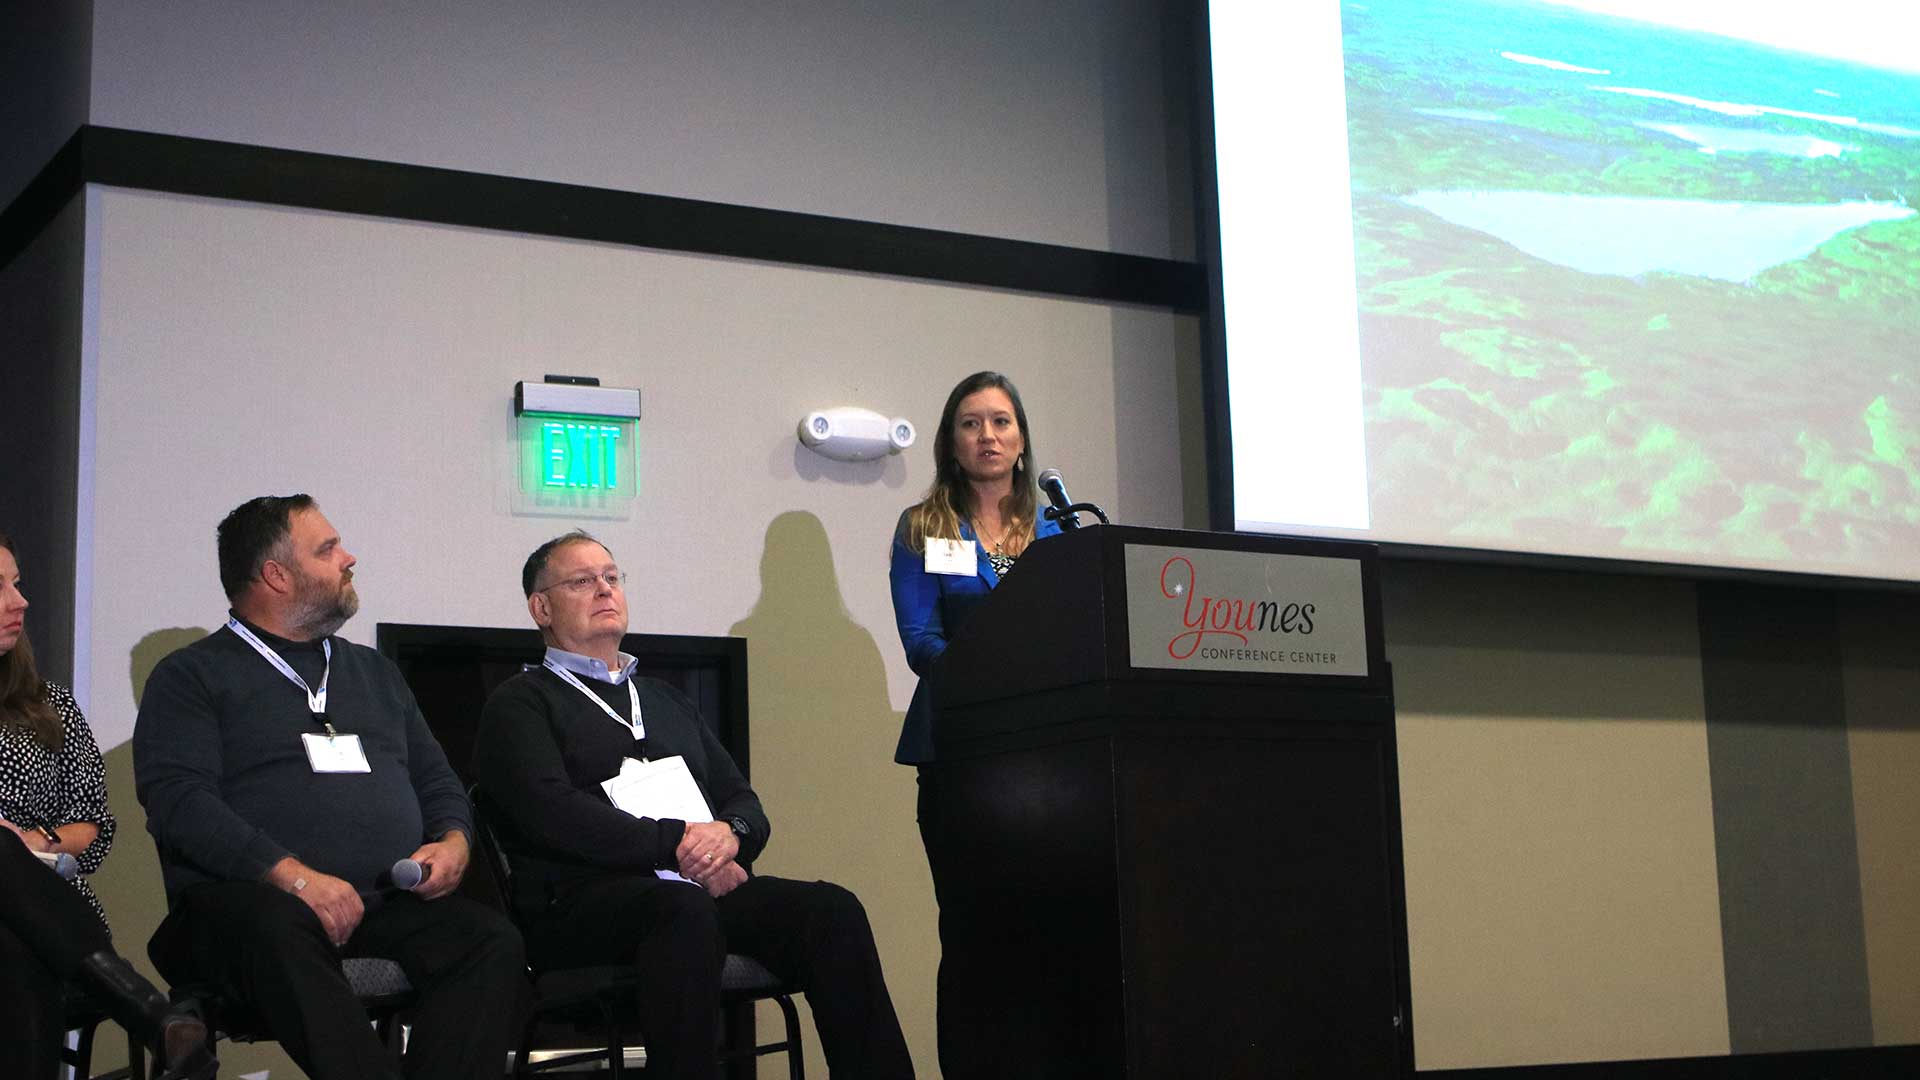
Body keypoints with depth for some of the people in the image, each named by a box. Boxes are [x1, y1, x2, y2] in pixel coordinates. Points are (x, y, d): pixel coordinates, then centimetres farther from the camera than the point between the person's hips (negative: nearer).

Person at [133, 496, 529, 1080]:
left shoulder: (376, 672, 29)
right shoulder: (191, 676, 10)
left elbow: (437, 780, 30)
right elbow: (178, 800, -5)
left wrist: (453, 841, 5)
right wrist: (293, 875, -18)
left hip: (390, 906, 5)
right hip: (246, 898, -4)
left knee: (494, 940, -26)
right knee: (279, 930, -40)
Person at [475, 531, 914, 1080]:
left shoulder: (666, 699, 30)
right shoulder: (521, 702, 10)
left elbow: (747, 805, 22)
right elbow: (551, 812, -8)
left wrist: (728, 833, -4)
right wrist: (676, 843, -15)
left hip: (701, 887, 6)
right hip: (579, 901, -6)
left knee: (831, 908, -21)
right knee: (686, 910, -39)